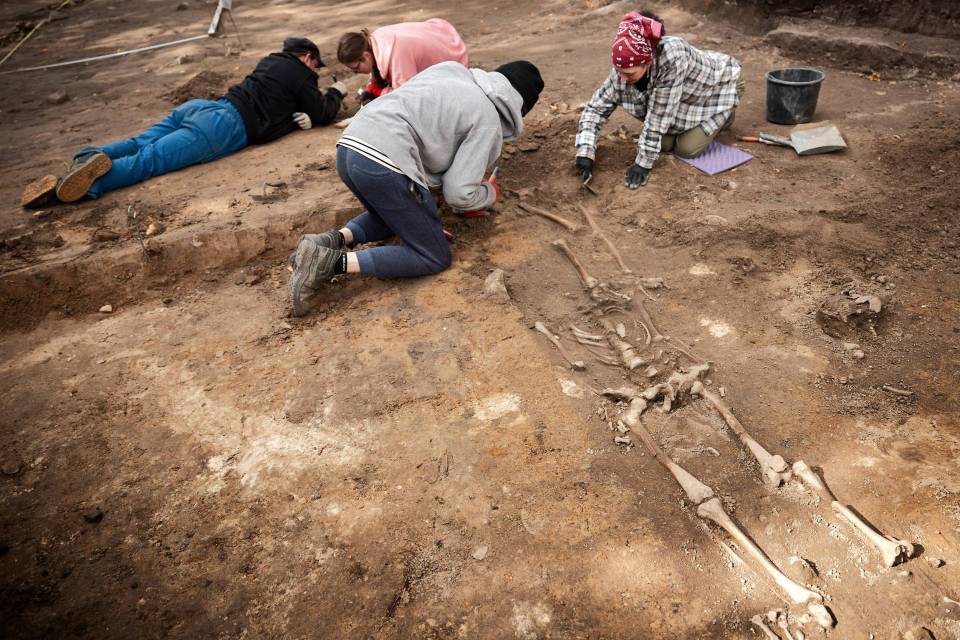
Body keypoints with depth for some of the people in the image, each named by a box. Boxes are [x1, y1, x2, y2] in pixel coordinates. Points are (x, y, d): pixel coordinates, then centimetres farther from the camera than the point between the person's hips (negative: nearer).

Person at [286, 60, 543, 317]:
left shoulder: (450, 68, 22)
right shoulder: (488, 122, 2)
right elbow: (459, 194, -2)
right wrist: (491, 194, 21)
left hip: (347, 149, 8)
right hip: (384, 164, -8)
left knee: (392, 217, 34)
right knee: (435, 257, 7)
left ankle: (334, 240, 5)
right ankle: (335, 262, -10)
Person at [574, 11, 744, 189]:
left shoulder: (671, 57, -44)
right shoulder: (626, 68, -26)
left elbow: (659, 115, -40)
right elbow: (596, 106, -17)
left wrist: (643, 163, -36)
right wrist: (585, 151, -29)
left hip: (719, 85, -5)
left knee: (687, 148, -14)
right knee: (664, 143, -6)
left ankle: (722, 116, 13)